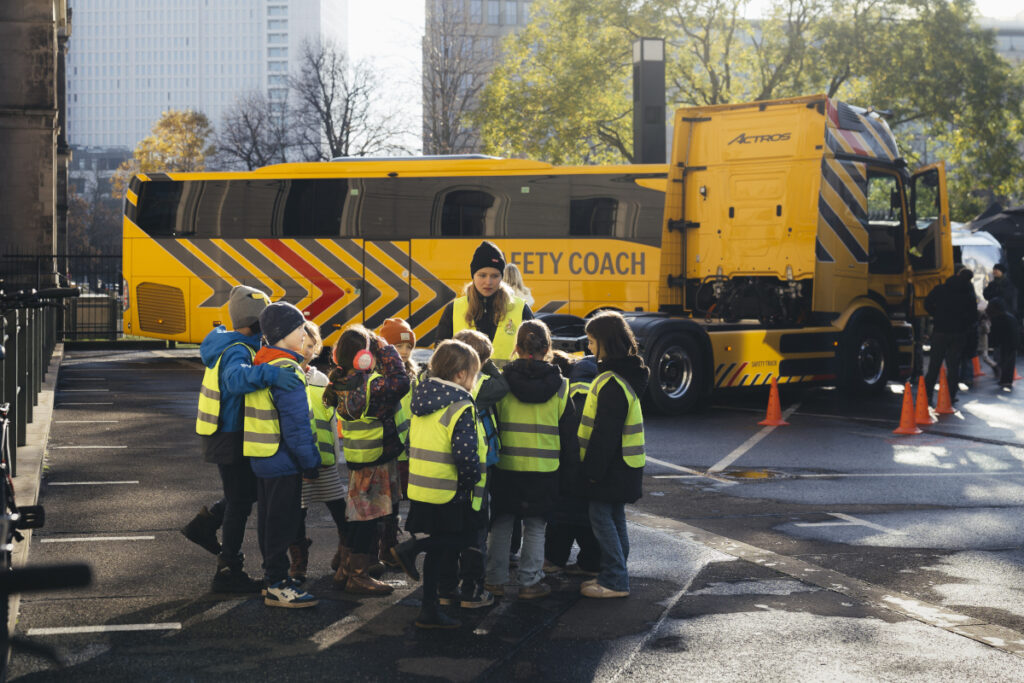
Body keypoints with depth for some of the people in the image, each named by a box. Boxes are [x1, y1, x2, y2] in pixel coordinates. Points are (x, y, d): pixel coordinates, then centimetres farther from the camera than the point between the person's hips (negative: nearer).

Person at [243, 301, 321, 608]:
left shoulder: (261, 362, 9)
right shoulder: (286, 370, -21)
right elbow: (296, 424, -22)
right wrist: (310, 462, -14)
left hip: (262, 457, 10)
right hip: (283, 459, -10)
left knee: (269, 519, 17)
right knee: (282, 522, -2)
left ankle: (273, 574, 28)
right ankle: (277, 586, 3)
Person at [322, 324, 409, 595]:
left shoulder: (344, 383, 3)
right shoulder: (369, 386, -25)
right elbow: (400, 382, -23)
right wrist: (386, 349, -14)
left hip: (358, 459, 9)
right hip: (374, 461, -9)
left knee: (359, 515, 20)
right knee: (367, 517, -1)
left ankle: (347, 568, 30)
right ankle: (358, 575, 6)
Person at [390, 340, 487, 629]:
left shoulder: (421, 402, 11)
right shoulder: (461, 407, -15)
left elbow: (412, 444, 17)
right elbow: (465, 453, -24)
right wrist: (472, 478, -10)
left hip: (421, 489, 9)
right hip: (451, 494, -9)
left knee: (440, 547, 16)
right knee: (464, 537, 7)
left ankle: (429, 609, 14)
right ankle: (411, 548, -9)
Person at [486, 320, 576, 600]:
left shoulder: (502, 382, -6)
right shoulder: (559, 386, -3)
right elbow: (569, 432, 3)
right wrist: (566, 464, 13)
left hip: (506, 466, 0)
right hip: (544, 469, 0)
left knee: (501, 523, 12)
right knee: (535, 525, 9)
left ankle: (496, 580, 18)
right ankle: (530, 582, 11)